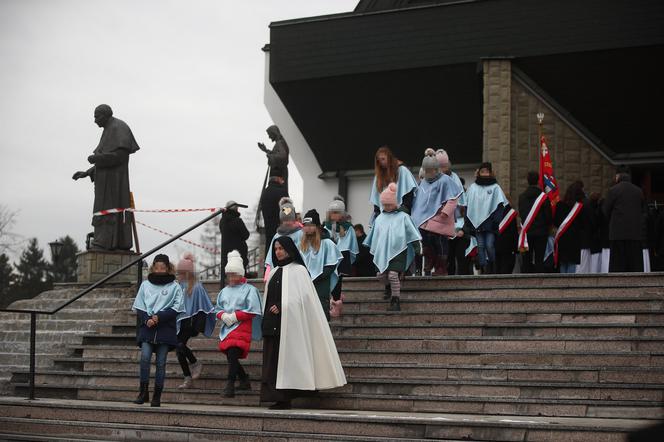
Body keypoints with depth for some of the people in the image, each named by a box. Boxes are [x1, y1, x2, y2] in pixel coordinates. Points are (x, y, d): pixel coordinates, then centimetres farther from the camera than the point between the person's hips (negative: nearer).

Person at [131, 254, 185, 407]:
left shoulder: (175, 287, 5)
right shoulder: (145, 285, 12)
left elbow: (176, 308, -2)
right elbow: (139, 306, 9)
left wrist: (159, 317, -12)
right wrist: (147, 319, -9)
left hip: (165, 329, -1)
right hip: (147, 327, 1)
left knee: (161, 362, -1)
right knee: (145, 357, -14)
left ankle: (157, 396, 4)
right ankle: (143, 391, -6)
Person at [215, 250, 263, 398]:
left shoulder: (249, 290, 0)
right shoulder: (224, 291, 18)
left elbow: (252, 311, -7)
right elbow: (218, 309, 18)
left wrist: (235, 316, -12)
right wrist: (223, 315, -4)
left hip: (242, 327, -7)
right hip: (227, 328, 7)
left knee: (233, 354, -19)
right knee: (231, 357, 8)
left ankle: (230, 385, -21)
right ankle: (245, 381, 24)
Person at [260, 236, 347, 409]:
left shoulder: (298, 270, -2)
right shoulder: (275, 272, 19)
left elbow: (302, 296, -11)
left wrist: (281, 308, -15)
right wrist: (266, 319, 9)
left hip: (288, 322, -7)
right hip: (272, 323, 7)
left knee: (286, 359, -8)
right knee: (272, 360, 1)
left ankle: (284, 398, -7)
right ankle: (275, 395, 3)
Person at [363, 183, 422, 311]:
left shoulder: (403, 217, 1)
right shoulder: (380, 219, 14)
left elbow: (412, 233, -1)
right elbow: (374, 236, 23)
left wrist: (416, 246, -8)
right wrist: (372, 250, 24)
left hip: (397, 251, -5)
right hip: (382, 252, 5)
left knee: (393, 274, -16)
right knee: (381, 274, 4)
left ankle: (395, 300, -8)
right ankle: (389, 288, 37)